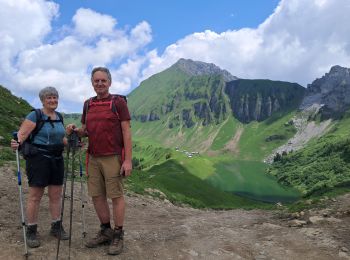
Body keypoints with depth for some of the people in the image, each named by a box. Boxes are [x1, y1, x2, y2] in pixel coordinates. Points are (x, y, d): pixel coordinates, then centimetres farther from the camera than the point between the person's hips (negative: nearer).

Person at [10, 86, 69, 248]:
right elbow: (22, 134, -18)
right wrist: (17, 143, -37)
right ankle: (31, 231, 11)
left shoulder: (59, 117, 12)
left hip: (57, 159, 6)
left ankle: (56, 227, 22)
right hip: (39, 159, -6)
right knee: (35, 196, 0)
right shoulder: (35, 116, -8)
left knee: (56, 194, 9)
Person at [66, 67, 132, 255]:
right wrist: (75, 130, -6)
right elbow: (85, 131, 19)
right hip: (93, 158, 6)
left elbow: (126, 131, -7)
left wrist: (128, 160, -14)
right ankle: (105, 231, 26)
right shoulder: (88, 104, 13)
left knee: (116, 196, 0)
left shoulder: (118, 102, -4)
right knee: (97, 196, 10)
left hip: (113, 157, -6)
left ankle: (118, 235, 13)